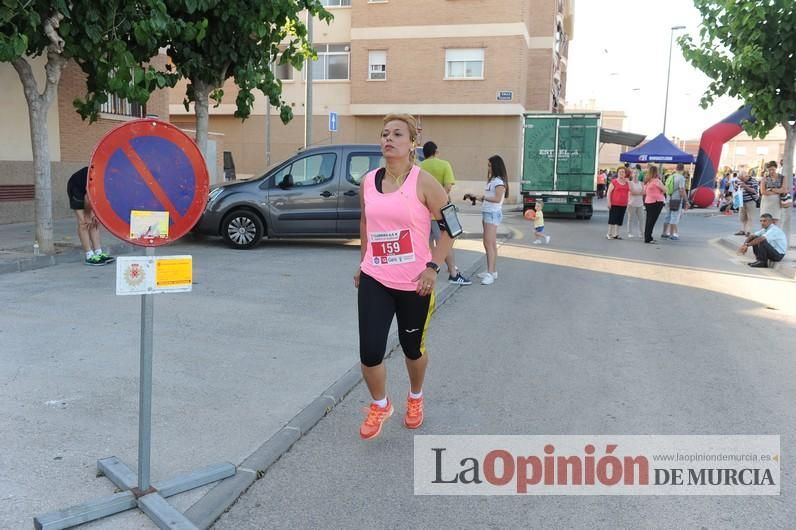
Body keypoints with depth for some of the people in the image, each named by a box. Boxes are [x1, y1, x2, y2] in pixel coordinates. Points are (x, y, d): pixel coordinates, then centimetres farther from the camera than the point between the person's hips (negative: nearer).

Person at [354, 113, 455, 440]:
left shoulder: (422, 182, -11)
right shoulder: (368, 182, 3)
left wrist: (433, 266, -16)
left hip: (414, 283, -3)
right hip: (374, 281, 3)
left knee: (413, 348, 14)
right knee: (369, 353, -5)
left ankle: (415, 398, 46)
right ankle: (380, 405, 26)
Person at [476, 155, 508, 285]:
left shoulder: (499, 181, -11)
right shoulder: (492, 180, 17)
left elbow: (497, 199, -21)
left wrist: (481, 197, -18)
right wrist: (479, 198, 3)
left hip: (493, 214, -10)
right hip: (486, 213, 10)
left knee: (489, 244, -15)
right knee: (490, 244, 12)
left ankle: (490, 274, -17)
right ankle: (492, 271, 18)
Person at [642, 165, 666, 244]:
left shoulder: (647, 181, 7)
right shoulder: (656, 180, -13)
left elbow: (644, 192, 13)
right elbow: (665, 189, -14)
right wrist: (661, 194, 2)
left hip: (648, 201, 7)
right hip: (656, 202, -7)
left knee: (649, 220, 13)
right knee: (652, 220, -4)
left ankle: (647, 237, 19)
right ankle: (648, 238, -5)